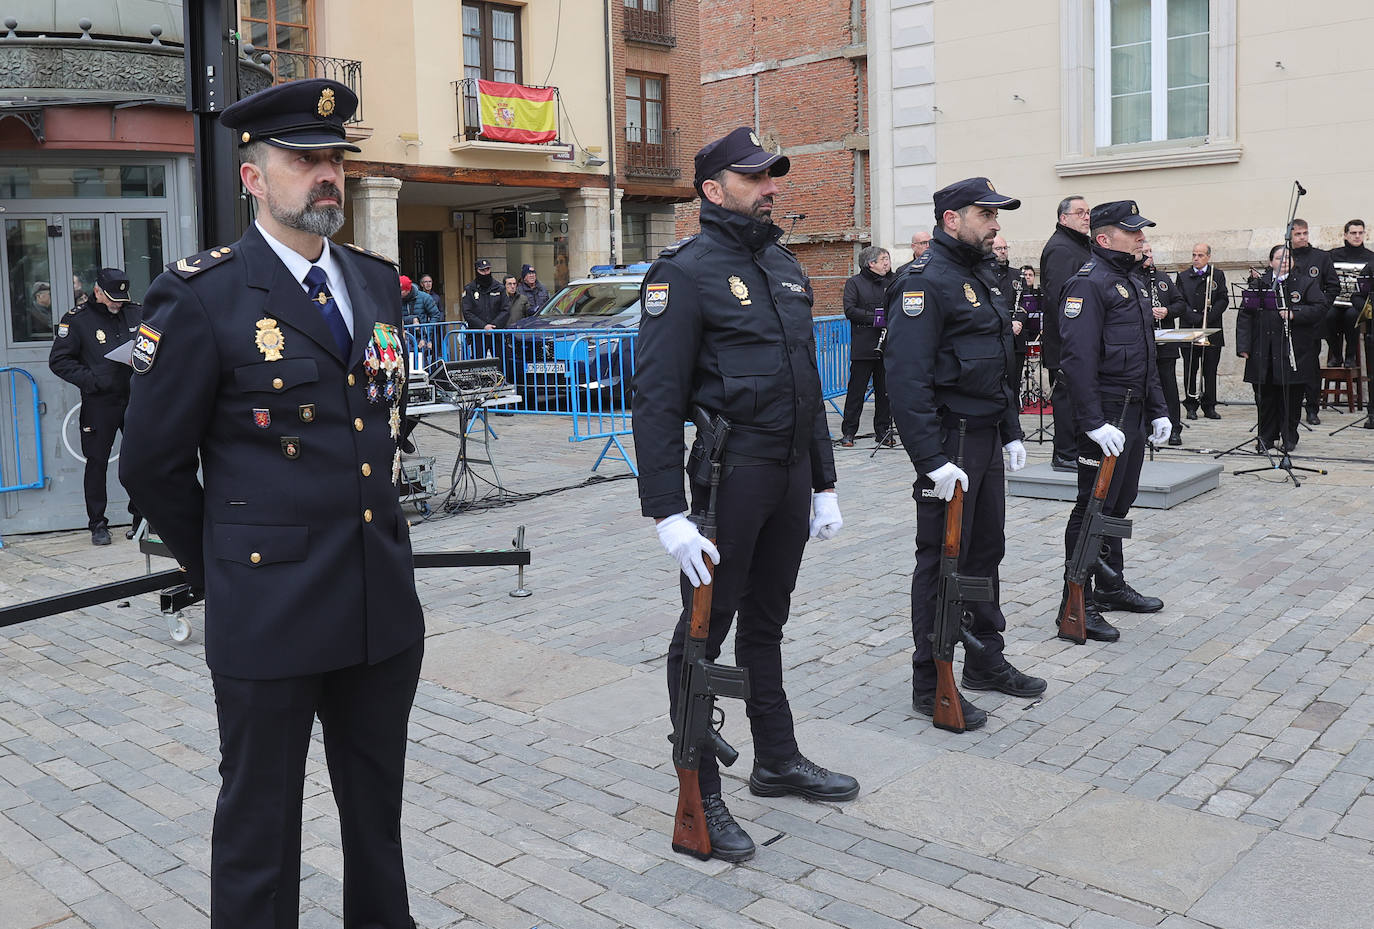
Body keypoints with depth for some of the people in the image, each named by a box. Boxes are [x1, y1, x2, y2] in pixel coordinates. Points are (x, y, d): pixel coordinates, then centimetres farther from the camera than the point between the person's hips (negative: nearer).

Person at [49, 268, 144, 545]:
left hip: (135, 397, 3)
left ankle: (140, 517, 17)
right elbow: (59, 360, -5)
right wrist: (91, 379, -16)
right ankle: (97, 524, 14)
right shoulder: (77, 319, -4)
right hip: (99, 402, -3)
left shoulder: (137, 313, 7)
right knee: (97, 462, 4)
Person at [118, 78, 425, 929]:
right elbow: (155, 466, -4)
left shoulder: (377, 282, 8)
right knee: (260, 825, 11)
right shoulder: (201, 298, -9)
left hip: (385, 599, 5)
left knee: (378, 812, 19)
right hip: (269, 607, -5)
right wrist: (220, 568, 3)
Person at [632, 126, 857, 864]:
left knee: (766, 622, 19)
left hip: (791, 472, 8)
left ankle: (777, 761, 33)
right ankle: (701, 796, 12)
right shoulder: (686, 271, -10)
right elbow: (656, 397, -17)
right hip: (729, 471, -7)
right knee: (706, 629, 1)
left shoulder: (786, 267, 15)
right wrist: (667, 512, -23)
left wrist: (823, 483, 17)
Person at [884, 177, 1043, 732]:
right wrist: (932, 461, -26)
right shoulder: (926, 281, -15)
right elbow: (907, 378, -23)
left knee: (986, 549, 17)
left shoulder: (981, 277, 16)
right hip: (949, 441, -9)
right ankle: (931, 685, 9)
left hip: (986, 437, 9)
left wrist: (1011, 432, 19)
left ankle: (985, 660, 31)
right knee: (942, 560, -2)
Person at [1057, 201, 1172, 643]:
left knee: (1120, 501, 17)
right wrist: (1093, 422, -27)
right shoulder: (1089, 283, -15)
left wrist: (1158, 408, 18)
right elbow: (1078, 358, -22)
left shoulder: (1133, 282, 17)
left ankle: (1111, 585, 30)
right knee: (1095, 506, -5)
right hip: (1105, 412, -10)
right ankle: (1077, 603, 1)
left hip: (1134, 411, 10)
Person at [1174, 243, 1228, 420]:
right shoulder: (1182, 277, 8)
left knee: (1210, 370, 2)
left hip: (1212, 330, 0)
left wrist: (1208, 318, -13)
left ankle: (1209, 406, 8)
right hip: (1189, 330, 0)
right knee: (1190, 370, 1)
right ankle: (1191, 405, 6)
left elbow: (1223, 301, 1)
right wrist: (1196, 318, -12)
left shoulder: (1218, 275, 8)